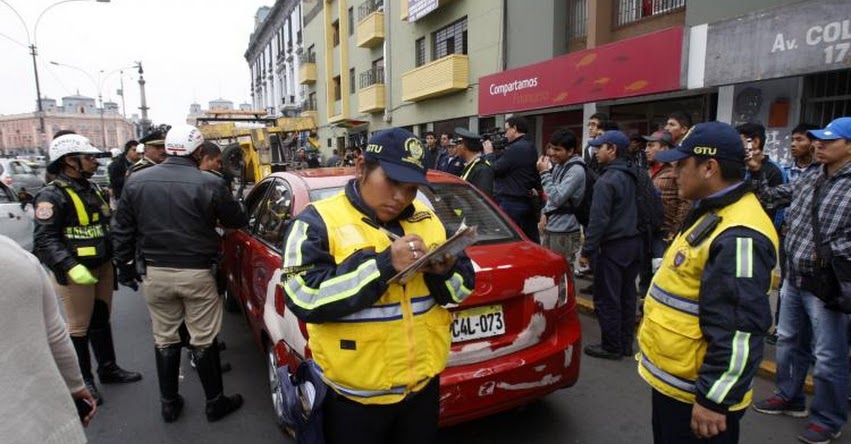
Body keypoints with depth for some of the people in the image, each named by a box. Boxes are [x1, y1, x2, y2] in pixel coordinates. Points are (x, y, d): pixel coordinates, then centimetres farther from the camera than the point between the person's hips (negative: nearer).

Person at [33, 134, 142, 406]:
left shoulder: (91, 189, 12)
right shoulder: (52, 196, -15)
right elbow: (45, 240, -21)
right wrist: (71, 267, -31)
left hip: (103, 266, 8)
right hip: (75, 273, -8)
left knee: (101, 320, 18)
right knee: (79, 326, 5)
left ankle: (108, 369, 31)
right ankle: (83, 381, 20)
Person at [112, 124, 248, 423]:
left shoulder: (136, 181, 0)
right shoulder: (209, 183, -13)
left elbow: (122, 229, 7)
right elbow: (237, 222, -1)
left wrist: (125, 266, 18)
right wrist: (215, 216, 22)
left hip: (156, 273, 4)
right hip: (196, 274, -3)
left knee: (164, 339, 17)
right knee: (204, 340, 8)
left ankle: (169, 404, 29)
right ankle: (215, 403, 22)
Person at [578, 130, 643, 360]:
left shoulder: (607, 181, -17)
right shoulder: (634, 176, 9)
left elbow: (599, 220, -20)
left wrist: (587, 250, -14)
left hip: (613, 246, -9)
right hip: (634, 242, 9)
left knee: (607, 299, 2)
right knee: (627, 295, 15)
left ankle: (611, 347, 10)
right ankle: (625, 343, 25)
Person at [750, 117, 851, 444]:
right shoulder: (811, 175, 6)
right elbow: (773, 198, 15)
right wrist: (757, 173, 3)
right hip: (793, 278, 8)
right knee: (788, 341, 21)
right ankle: (790, 398, 40)